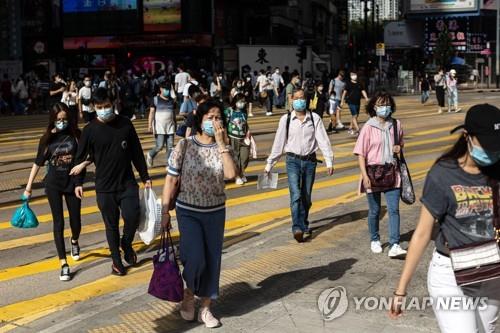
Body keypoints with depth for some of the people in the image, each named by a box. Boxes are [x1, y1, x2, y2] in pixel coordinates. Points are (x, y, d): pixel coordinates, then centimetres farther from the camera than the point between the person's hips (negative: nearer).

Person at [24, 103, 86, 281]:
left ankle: (74, 241, 45)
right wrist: (28, 187, 2)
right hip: (53, 184, 0)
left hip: (72, 182, 0)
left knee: (76, 222, 8)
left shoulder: (76, 134, -8)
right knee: (58, 222, -1)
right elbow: (38, 163, 1)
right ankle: (64, 264, 2)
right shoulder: (47, 138, -6)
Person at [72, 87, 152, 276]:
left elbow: (137, 152, 5)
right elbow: (81, 157, 1)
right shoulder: (90, 130, -6)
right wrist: (78, 182, -5)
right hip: (104, 187, -1)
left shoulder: (125, 124, -2)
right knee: (111, 225, 8)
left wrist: (145, 177, 7)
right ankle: (116, 260, 25)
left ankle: (126, 245, 19)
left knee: (132, 217, -12)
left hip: (127, 183, 1)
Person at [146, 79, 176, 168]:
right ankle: (150, 155, 22)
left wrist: (175, 125, 17)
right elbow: (151, 113, -6)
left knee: (170, 146, 0)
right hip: (159, 126, -4)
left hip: (170, 126, 4)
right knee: (160, 146, -7)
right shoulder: (156, 99, -3)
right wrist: (150, 125, -15)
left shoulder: (172, 100, 10)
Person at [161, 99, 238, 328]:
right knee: (196, 259, -13)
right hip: (188, 212, -3)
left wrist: (221, 143, -21)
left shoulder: (224, 147, -3)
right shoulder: (185, 145, -9)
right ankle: (188, 296, 18)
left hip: (215, 213, 3)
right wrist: (165, 211, -6)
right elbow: (171, 180, -5)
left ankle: (205, 309, 23)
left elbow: (231, 174, -21)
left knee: (212, 261, 7)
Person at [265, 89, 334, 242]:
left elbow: (323, 140, -3)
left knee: (306, 196, 12)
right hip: (293, 161, -2)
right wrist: (270, 163, 7)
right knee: (296, 195, -16)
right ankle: (297, 228, -21)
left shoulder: (315, 118, 0)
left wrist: (329, 161, -10)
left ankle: (304, 224, 30)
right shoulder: (286, 119, 0)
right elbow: (278, 143, 4)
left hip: (310, 161, 2)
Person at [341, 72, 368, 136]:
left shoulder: (359, 84, 10)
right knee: (354, 116, -12)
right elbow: (344, 92, -1)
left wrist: (366, 98, -9)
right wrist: (342, 101, -1)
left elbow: (363, 91, 8)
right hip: (351, 102, -6)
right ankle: (357, 129, -14)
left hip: (358, 102, 6)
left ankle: (350, 128, 27)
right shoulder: (348, 84, -3)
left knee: (355, 116, 13)